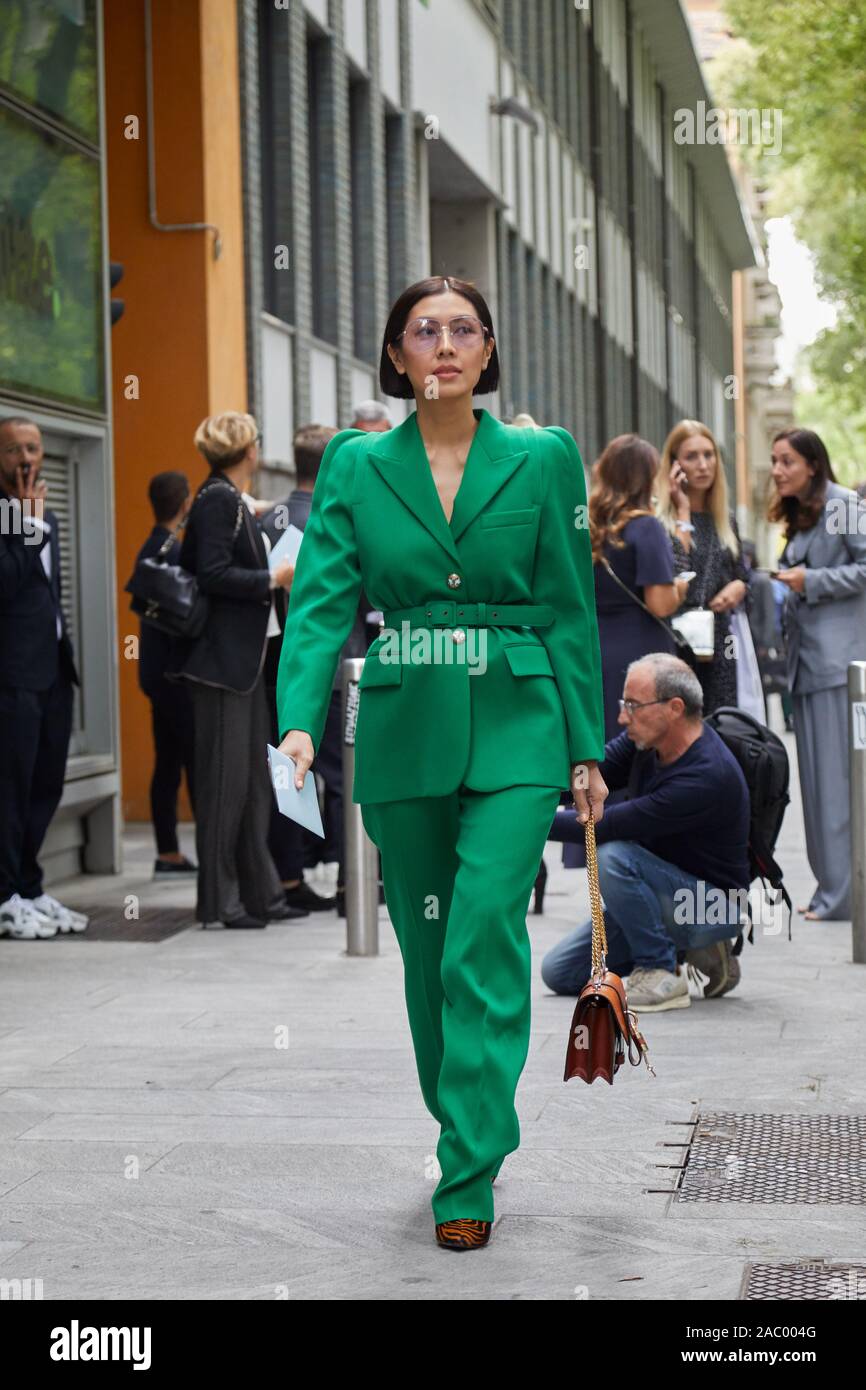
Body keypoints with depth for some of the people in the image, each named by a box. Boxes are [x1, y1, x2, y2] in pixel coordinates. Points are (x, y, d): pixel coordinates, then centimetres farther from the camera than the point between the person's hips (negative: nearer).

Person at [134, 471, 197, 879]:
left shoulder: (150, 550, 14)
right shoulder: (175, 551, -16)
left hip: (158, 672, 9)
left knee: (168, 763, 9)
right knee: (199, 761, -7)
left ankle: (168, 855, 11)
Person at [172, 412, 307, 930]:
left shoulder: (234, 502, 16)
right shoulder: (218, 500, -12)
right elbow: (213, 576, -20)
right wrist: (275, 578, -15)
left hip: (245, 659, 10)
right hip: (222, 658, -10)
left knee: (254, 776, 11)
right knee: (226, 777, -6)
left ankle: (260, 892, 16)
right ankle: (218, 901, -1)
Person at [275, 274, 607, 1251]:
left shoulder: (543, 460, 2)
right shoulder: (356, 466, 5)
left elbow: (570, 612, 4)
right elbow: (321, 599, -4)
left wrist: (586, 749, 2)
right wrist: (299, 720, -19)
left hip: (515, 730, -2)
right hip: (403, 732, 2)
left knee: (484, 941, -12)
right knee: (427, 949, 10)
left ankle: (468, 1175, -7)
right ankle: (465, 1123, 29)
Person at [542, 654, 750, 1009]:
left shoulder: (706, 777, -31)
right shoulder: (647, 739, -5)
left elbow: (607, 825, -31)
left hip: (713, 906, -9)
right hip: (667, 891, 9)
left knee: (613, 856, -33)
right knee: (559, 973, 4)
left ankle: (661, 973, -16)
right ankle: (688, 948, 12)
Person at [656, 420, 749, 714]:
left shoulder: (725, 520, 15)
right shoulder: (660, 518, -5)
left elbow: (740, 574, 24)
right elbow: (675, 573, -18)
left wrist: (739, 587, 0)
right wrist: (683, 511, -11)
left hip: (718, 647, 6)